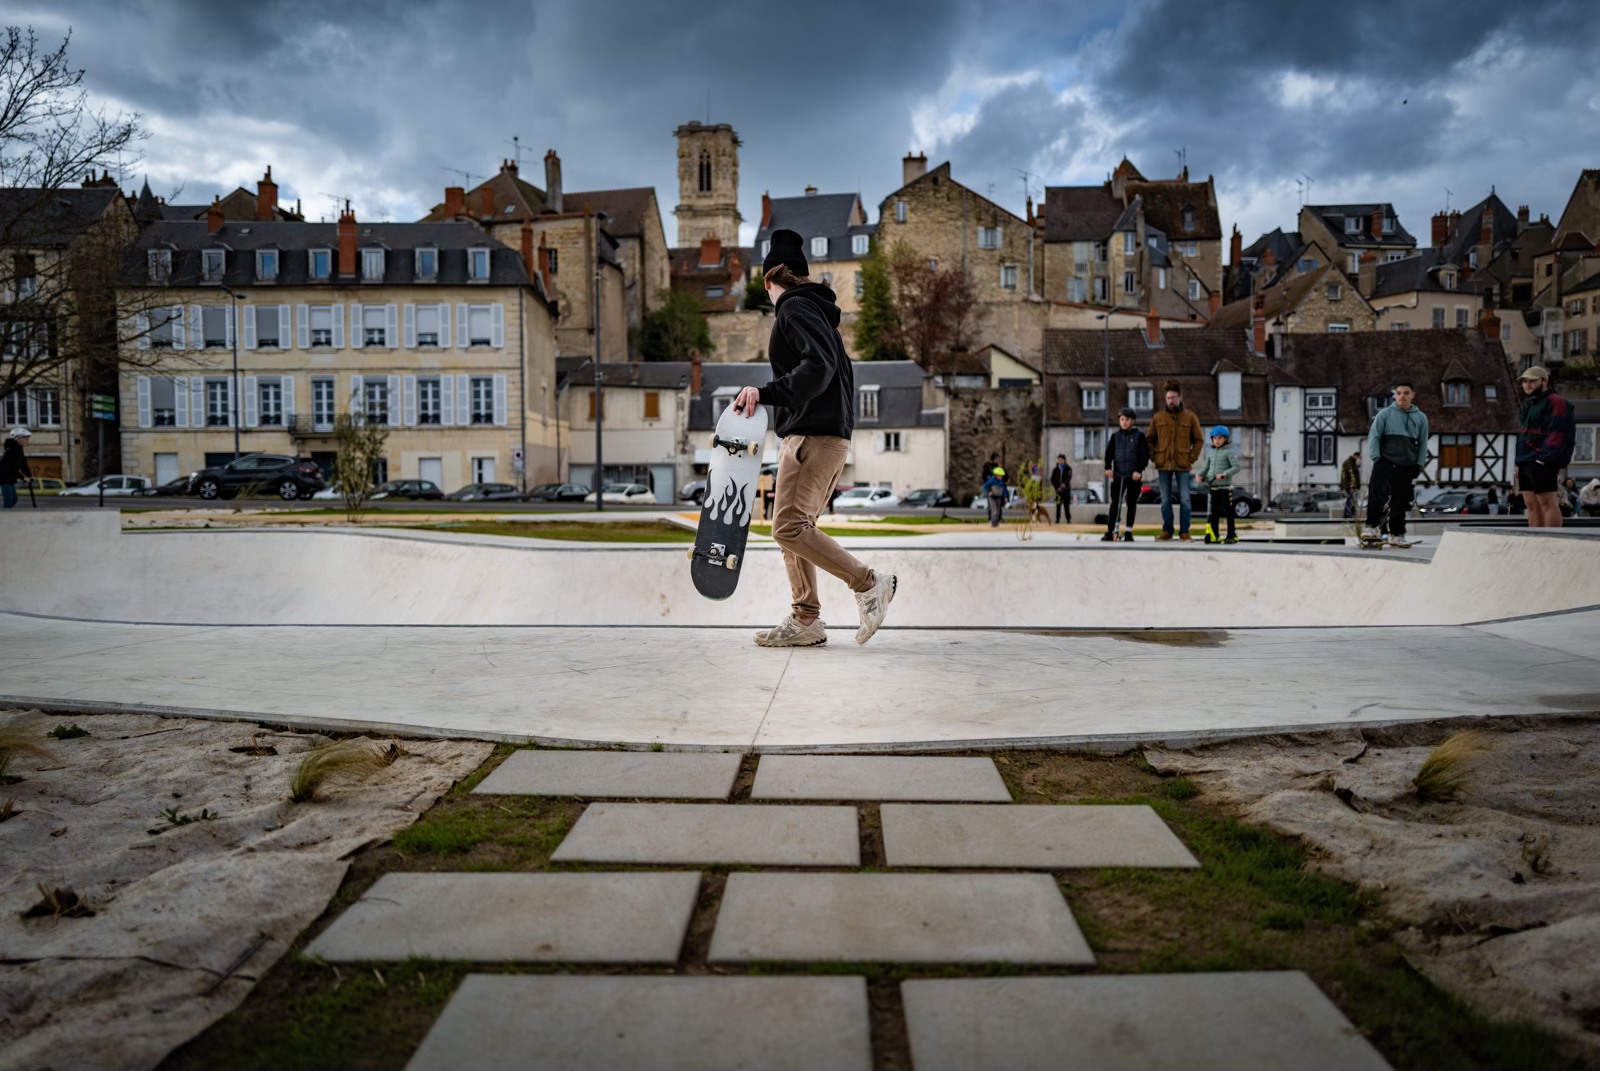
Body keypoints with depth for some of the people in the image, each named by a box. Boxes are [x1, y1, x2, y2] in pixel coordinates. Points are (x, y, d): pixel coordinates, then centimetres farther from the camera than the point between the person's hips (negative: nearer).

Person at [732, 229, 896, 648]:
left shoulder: (795, 307, -6)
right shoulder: (816, 309, 24)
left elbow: (818, 367, -21)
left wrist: (766, 394, -23)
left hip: (813, 436, -10)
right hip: (830, 435, 10)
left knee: (789, 527, -15)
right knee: (795, 528, 9)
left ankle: (869, 583, -11)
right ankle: (805, 620, 8)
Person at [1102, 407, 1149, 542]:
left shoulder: (1139, 436, 1)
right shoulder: (1115, 436, 8)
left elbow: (1145, 454, -4)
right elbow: (1109, 452, 6)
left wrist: (1139, 470, -15)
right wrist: (1108, 467, -9)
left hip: (1134, 475, -1)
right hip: (1118, 475, 1)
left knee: (1132, 504, 6)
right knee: (1114, 504, -4)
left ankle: (1128, 532, 13)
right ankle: (1109, 532, -5)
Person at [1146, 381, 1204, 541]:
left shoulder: (1190, 418, 3)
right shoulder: (1158, 418, 7)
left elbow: (1198, 440, 7)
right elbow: (1150, 440, 13)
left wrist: (1192, 458, -4)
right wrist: (1154, 457, 1)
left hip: (1183, 465, -1)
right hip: (1163, 466, 2)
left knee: (1184, 500, -2)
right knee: (1165, 500, 6)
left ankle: (1184, 532, 5)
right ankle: (1167, 530, 14)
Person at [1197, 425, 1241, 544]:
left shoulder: (1230, 451, -3)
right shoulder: (1210, 452, 14)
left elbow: (1236, 467, -10)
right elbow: (1206, 466, 15)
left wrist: (1224, 474, -24)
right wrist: (1201, 475, -5)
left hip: (1225, 486, -5)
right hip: (1212, 487, 5)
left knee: (1228, 512, 0)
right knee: (1213, 513, 5)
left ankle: (1231, 536, 5)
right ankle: (1214, 535, 9)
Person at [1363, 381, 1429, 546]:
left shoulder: (1421, 418, 11)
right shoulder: (1385, 413, 2)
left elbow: (1423, 444, 14)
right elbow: (1374, 436, 0)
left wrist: (1419, 465, 6)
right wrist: (1376, 458, -9)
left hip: (1406, 468, 3)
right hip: (1385, 464, -3)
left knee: (1400, 502, 5)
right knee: (1377, 495, -19)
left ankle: (1396, 534, 13)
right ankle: (1372, 527, -14)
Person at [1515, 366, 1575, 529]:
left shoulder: (1555, 402, -5)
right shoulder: (1529, 404, 24)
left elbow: (1558, 432, -15)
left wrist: (1546, 457, -23)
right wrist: (1519, 463, 20)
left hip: (1541, 462, -10)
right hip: (1526, 462, 10)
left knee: (1547, 503, -11)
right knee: (1532, 505, 7)